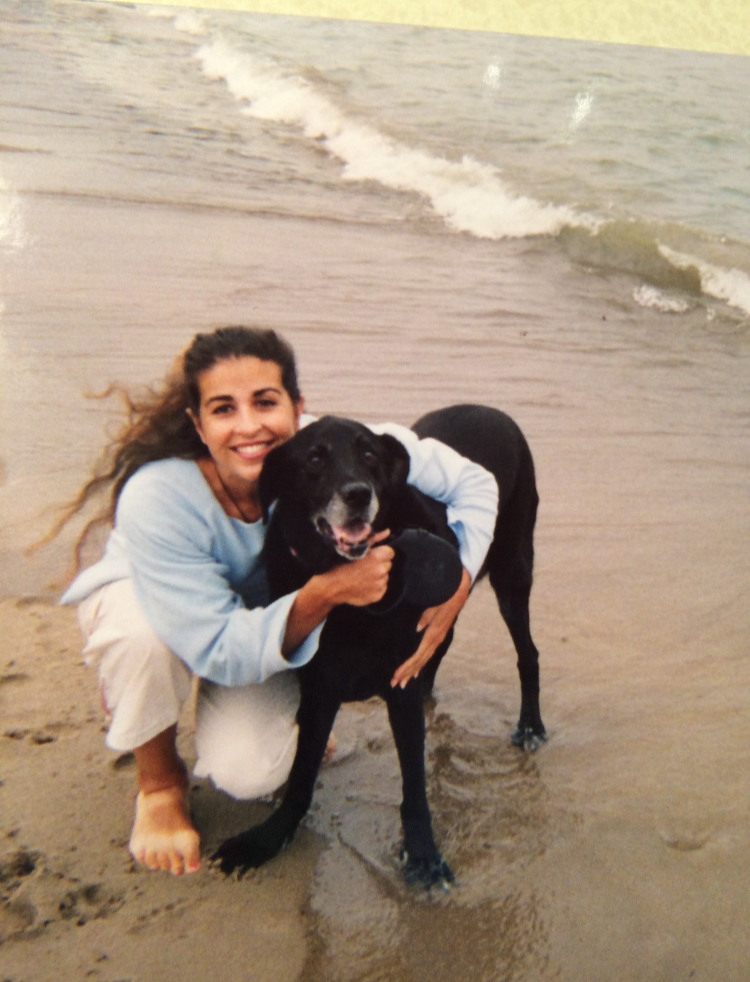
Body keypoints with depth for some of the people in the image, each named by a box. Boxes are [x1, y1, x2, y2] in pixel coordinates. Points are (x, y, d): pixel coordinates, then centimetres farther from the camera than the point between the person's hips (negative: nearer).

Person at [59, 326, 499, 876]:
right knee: (142, 634, -38)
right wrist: (322, 594, -51)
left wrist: (456, 588, -35)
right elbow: (222, 652, -36)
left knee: (249, 772, -24)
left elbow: (472, 483, -22)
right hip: (144, 603, -1)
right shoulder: (155, 500, -39)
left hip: (268, 613, 1)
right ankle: (158, 781, -7)